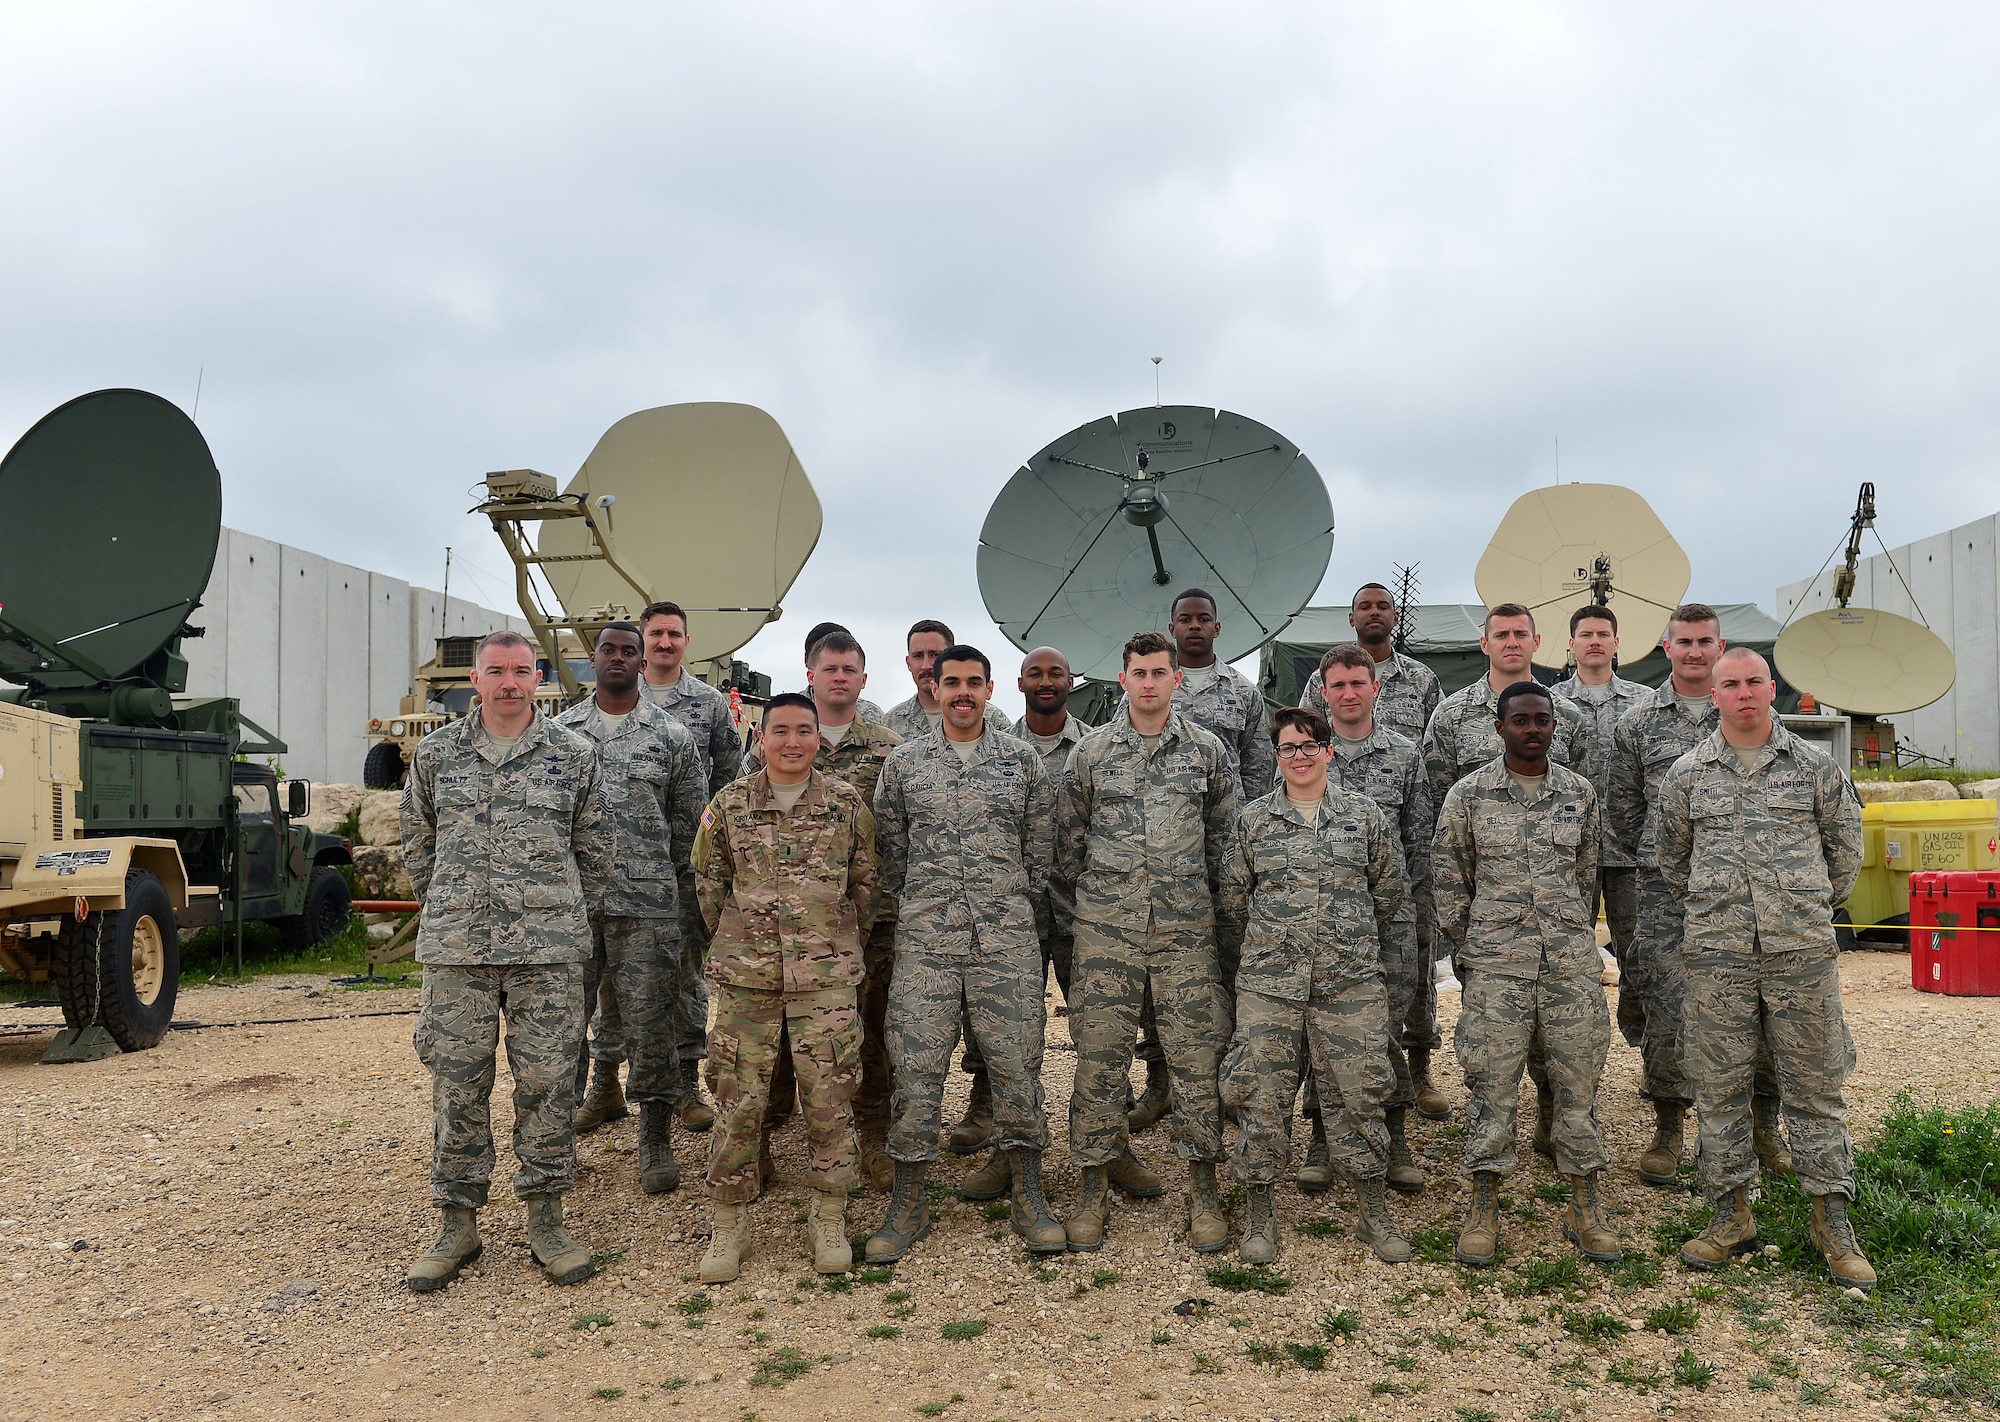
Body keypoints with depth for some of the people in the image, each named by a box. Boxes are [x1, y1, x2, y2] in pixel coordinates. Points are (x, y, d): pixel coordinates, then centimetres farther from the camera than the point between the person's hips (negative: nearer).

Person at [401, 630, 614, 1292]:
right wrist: (449, 912, 14)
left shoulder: (574, 754, 4)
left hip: (548, 950, -1)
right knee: (456, 1082, 5)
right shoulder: (436, 752, 7)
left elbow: (595, 848, 11)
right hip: (455, 949, 1)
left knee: (547, 1080, 3)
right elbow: (418, 845, 17)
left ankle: (545, 1217, 16)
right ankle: (458, 1224, 18)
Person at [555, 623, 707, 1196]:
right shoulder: (559, 731, 9)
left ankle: (657, 1140, 14)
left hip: (646, 903, -2)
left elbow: (690, 820, 9)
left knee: (649, 1022, 1)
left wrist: (678, 888, 9)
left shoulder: (671, 735, 5)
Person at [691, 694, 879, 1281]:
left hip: (827, 978, 0)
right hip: (745, 977, 0)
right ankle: (729, 1224, 18)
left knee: (829, 1099, 3)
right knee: (738, 1100, 4)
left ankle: (828, 1218, 19)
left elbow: (865, 883, 10)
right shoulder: (729, 804, 2)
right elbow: (709, 883, 12)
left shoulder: (847, 804, 2)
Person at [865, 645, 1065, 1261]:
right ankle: (909, 1202, 13)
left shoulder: (1022, 759, 6)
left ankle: (1028, 1195, 17)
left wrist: (1031, 926, 8)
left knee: (1017, 1062, 3)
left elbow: (1040, 850, 10)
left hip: (1007, 937, 0)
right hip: (925, 939, 0)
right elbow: (890, 851, 12)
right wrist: (907, 914, 11)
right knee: (916, 1065, 1)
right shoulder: (903, 761, 6)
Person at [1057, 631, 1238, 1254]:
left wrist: (1204, 896, 12)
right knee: (1100, 1056, 2)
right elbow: (1068, 839, 12)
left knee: (1196, 1056, 1)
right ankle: (1093, 1190, 15)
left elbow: (1224, 835, 13)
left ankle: (1203, 1194, 12)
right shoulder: (1091, 751, 4)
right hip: (1105, 927, 0)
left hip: (1186, 927, 0)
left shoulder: (1207, 751, 5)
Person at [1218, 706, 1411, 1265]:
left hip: (1349, 978, 0)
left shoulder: (1364, 814, 5)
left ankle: (1374, 1214, 19)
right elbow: (1233, 897, 12)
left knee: (1358, 1093, 3)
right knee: (1263, 1095, 0)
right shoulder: (1253, 818, 5)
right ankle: (1261, 1216, 15)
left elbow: (1387, 889, 14)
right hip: (1268, 980, 0)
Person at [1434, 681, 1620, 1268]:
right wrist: (1467, 948, 2)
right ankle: (1484, 1209, 12)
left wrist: (1572, 932, 14)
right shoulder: (1468, 794, -1)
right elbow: (1448, 877, 4)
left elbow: (1585, 871, 16)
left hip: (1573, 962, 2)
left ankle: (1585, 1209, 19)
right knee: (1491, 1086, 1)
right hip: (1495, 964, -2)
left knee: (1578, 1083, 7)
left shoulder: (1579, 792, 7)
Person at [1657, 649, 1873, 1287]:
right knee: (1720, 1086, 4)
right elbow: (1672, 858, 18)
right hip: (1717, 954, 1)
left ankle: (1831, 1220, 15)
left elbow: (1846, 846, 16)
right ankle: (1732, 1215, 15)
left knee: (1814, 1085, 4)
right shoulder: (1686, 774, 6)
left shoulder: (1813, 766, 5)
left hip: (1802, 950, 0)